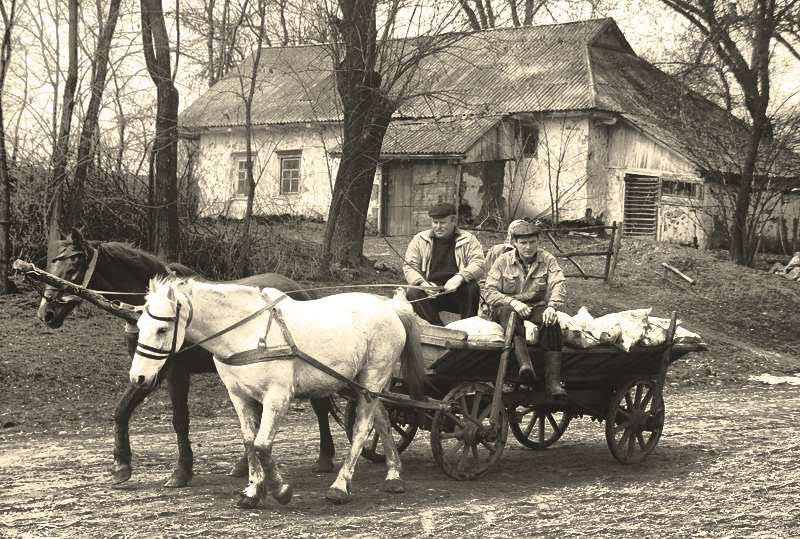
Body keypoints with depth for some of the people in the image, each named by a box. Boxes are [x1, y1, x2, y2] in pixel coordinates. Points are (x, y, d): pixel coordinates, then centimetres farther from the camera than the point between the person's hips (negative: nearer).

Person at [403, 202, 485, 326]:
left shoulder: (468, 240, 6)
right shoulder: (420, 240, 11)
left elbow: (478, 264, -7)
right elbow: (409, 266, 5)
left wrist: (460, 277, -27)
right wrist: (422, 283, -16)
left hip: (457, 294, -1)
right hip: (430, 292, 1)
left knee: (472, 288, -31)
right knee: (413, 293, -28)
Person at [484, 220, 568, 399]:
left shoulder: (547, 260, 7)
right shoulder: (503, 261, 4)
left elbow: (558, 284, -9)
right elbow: (490, 293, -4)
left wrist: (552, 306, -30)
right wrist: (514, 303, -22)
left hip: (537, 308, 1)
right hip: (508, 307, -1)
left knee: (551, 321, -32)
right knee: (509, 313, -37)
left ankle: (553, 381, -41)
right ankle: (524, 363, -59)